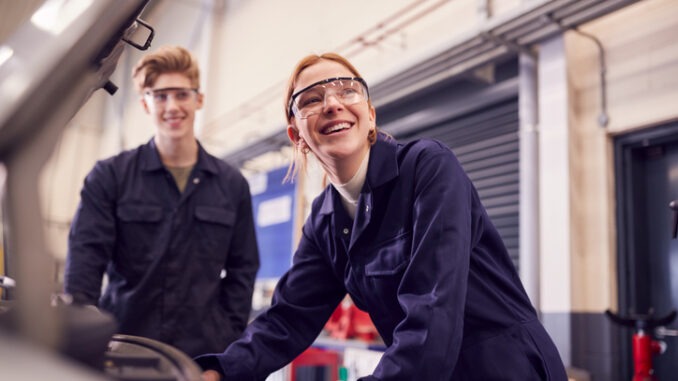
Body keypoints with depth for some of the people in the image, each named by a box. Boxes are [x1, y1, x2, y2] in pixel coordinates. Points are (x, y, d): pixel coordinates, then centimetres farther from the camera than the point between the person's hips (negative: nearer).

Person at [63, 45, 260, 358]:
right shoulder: (110, 176, 2)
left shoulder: (232, 185, 8)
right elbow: (85, 258, -5)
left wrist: (228, 340, 0)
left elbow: (241, 270, 9)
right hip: (120, 347, -1)